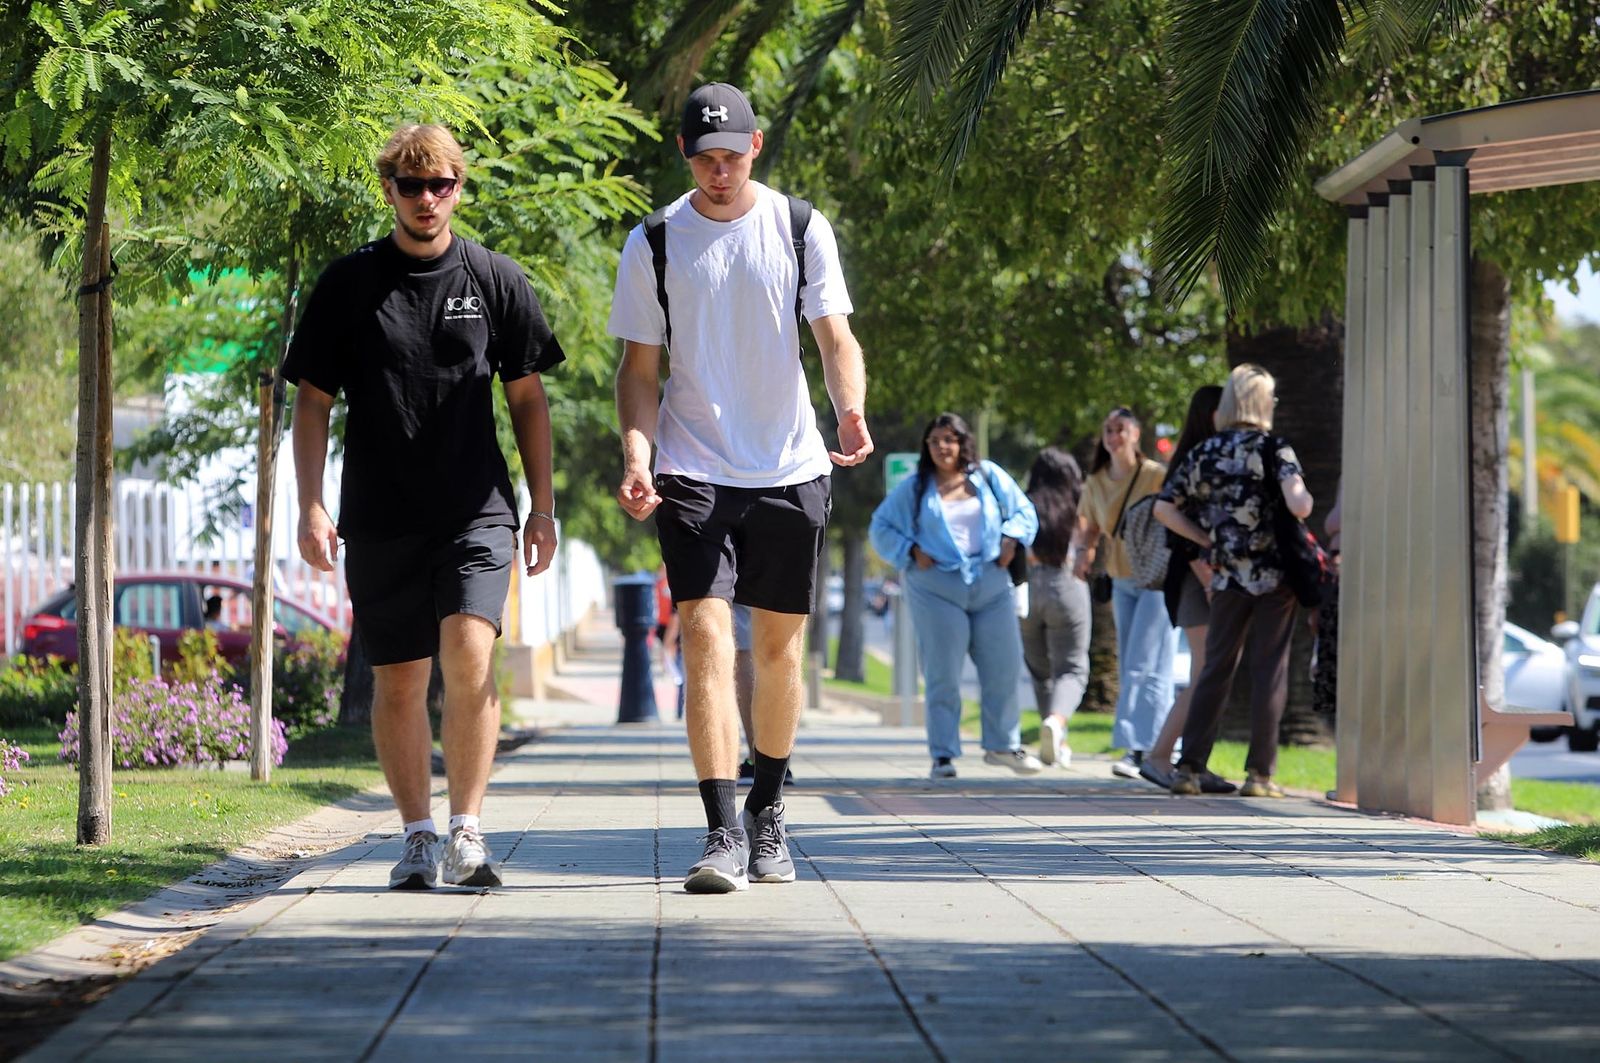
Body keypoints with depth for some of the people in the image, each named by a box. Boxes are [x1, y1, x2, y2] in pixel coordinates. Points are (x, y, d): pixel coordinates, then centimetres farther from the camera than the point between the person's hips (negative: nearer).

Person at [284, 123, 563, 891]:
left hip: (477, 510, -1)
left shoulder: (497, 281, 5)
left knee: (468, 655, -18)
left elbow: (527, 398, 11)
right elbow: (312, 402, 6)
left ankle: (468, 829, -10)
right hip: (380, 518, 1)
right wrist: (311, 507, -3)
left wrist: (542, 506, 7)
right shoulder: (348, 284, 3)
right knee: (398, 681, 4)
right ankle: (418, 837, 17)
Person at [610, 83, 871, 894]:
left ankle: (767, 812, 28)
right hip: (692, 470, -1)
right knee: (706, 639, -15)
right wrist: (636, 454, -12)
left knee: (778, 647, 9)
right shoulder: (654, 242, 1)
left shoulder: (800, 228, 2)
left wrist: (851, 409, -19)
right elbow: (639, 367, 4)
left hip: (790, 469, 1)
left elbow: (835, 337, 1)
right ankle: (723, 833, -19)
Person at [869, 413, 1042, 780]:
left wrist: (1011, 539, -3)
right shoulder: (913, 488, 6)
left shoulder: (988, 476, 9)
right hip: (936, 587, -2)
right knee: (942, 675, -5)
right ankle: (943, 756, -1)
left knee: (1003, 667, 4)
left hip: (991, 584, 2)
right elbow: (880, 527, 10)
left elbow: (1024, 512, 16)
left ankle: (1002, 744, 19)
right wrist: (910, 551, -5)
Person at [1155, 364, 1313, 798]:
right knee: (1269, 670, 3)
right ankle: (1259, 773, 3)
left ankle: (1189, 767, 6)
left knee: (1216, 668, 11)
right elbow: (1299, 505, -22)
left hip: (1227, 576, 3)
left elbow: (1164, 508, 4)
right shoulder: (1274, 448, -9)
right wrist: (1305, 498, 0)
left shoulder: (1204, 453, 5)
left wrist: (1207, 539, 7)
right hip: (1274, 575, -3)